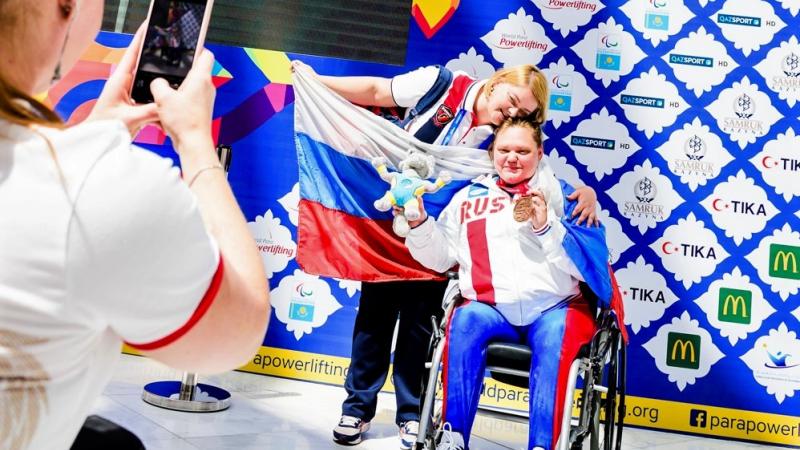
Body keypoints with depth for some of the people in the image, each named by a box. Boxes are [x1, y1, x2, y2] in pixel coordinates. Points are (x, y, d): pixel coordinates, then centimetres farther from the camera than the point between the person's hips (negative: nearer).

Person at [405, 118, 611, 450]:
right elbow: (440, 257, 13)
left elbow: (591, 263, 0)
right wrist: (419, 222, -2)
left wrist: (547, 228, -12)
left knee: (555, 333, -34)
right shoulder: (469, 197, 18)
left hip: (556, 307, -1)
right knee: (465, 319, -31)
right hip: (492, 308, 1)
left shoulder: (563, 195, 12)